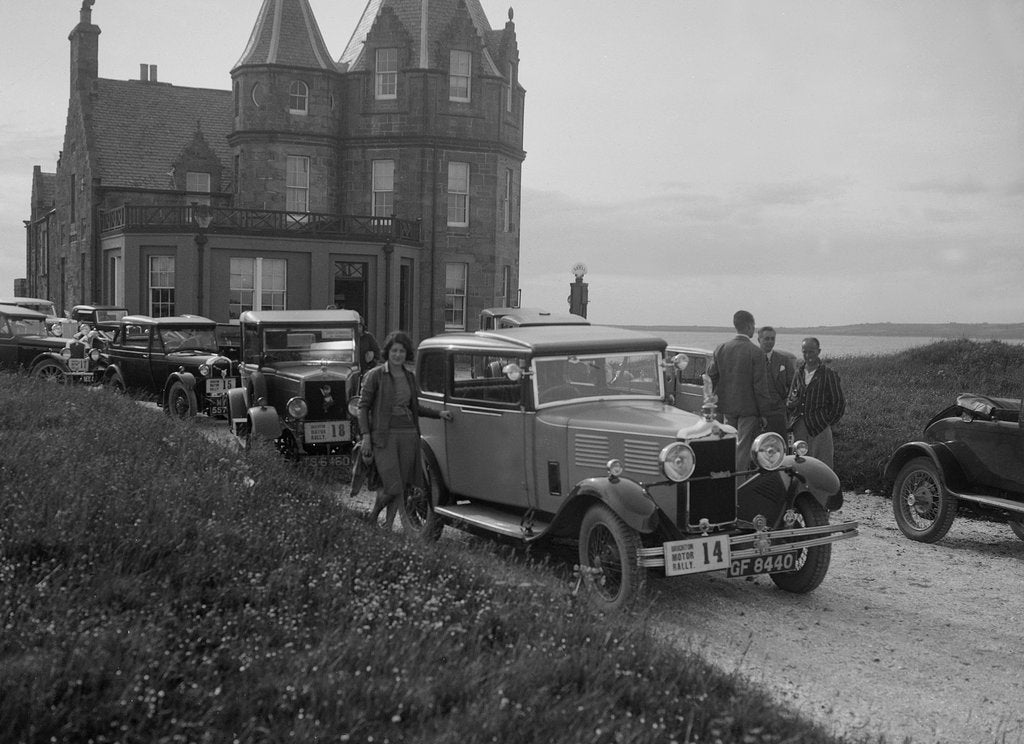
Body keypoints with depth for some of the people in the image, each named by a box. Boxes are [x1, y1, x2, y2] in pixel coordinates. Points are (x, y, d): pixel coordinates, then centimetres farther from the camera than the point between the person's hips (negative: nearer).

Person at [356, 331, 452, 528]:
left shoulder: (409, 377, 13)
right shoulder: (375, 375, -4)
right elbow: (363, 406, -3)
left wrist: (439, 414, 14)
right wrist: (366, 435, -11)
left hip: (408, 434, 5)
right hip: (384, 436, -5)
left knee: (401, 487, 5)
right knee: (392, 487, -11)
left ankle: (388, 526, 18)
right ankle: (372, 518, 16)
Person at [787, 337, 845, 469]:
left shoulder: (829, 375, 0)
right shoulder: (799, 373, 14)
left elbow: (839, 403, 3)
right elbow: (789, 400, 21)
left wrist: (828, 423, -2)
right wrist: (791, 402, -2)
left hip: (820, 428, -5)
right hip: (798, 428, 5)